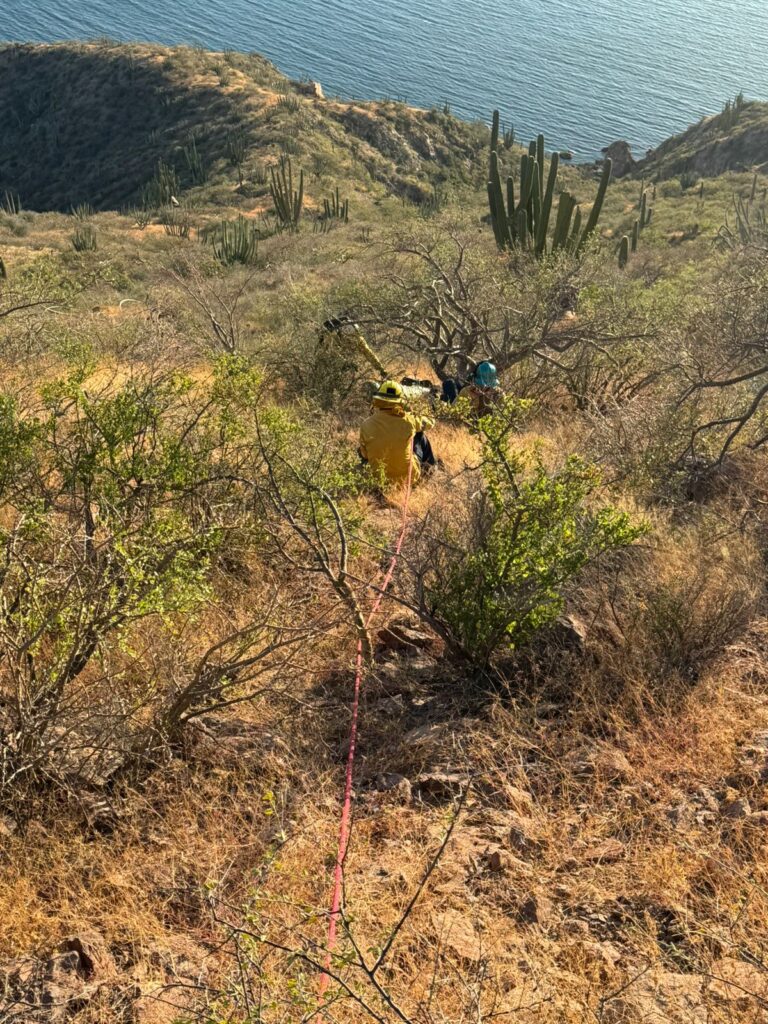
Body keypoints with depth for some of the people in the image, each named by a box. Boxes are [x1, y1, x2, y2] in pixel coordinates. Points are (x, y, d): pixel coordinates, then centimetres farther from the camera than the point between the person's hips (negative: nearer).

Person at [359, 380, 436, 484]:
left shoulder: (366, 425, -17)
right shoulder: (406, 421, -20)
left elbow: (364, 456, -4)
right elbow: (428, 423, 2)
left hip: (380, 478, 1)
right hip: (408, 477, -1)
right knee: (420, 436, 19)